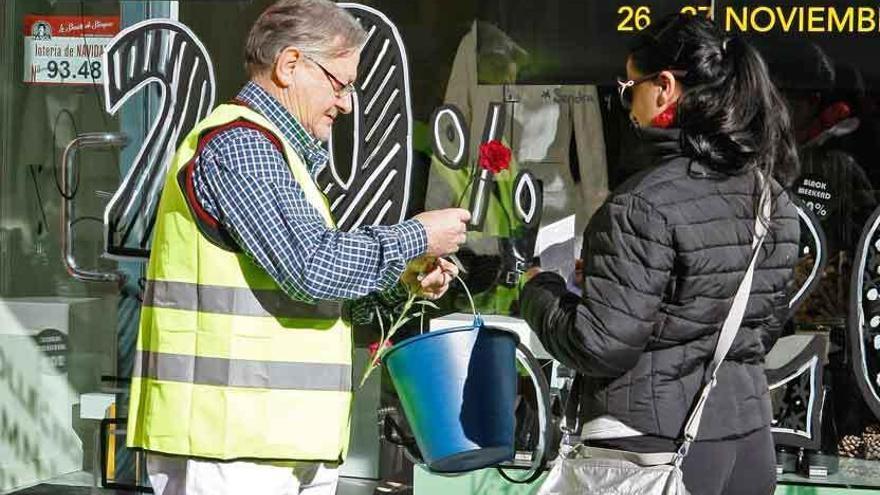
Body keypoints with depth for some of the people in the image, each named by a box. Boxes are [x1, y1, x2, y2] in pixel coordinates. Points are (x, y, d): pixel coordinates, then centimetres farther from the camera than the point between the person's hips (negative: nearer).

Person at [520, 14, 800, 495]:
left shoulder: (645, 206, -19)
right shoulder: (774, 198, 5)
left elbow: (600, 346, -18)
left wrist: (539, 291, -1)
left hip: (655, 443, -8)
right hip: (749, 436, 8)